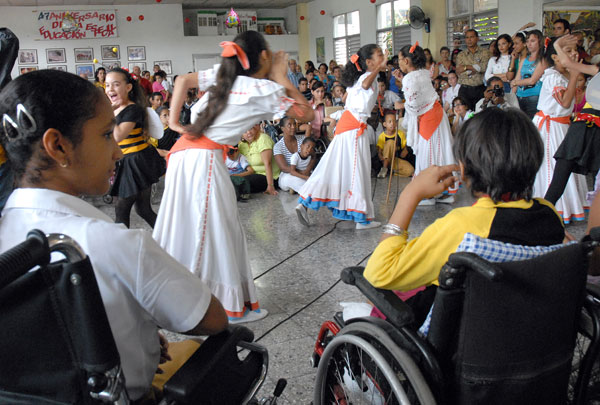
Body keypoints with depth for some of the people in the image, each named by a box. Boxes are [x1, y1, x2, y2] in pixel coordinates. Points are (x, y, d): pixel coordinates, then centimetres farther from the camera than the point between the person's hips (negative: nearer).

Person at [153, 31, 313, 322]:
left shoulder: (222, 75, 14)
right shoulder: (266, 89, -2)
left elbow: (183, 80, 16)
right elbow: (307, 113, 5)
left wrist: (174, 122, 13)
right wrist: (281, 78, 9)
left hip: (181, 152, 7)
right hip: (206, 160, -7)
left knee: (181, 229, 16)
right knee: (217, 232, 2)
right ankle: (233, 306, 14)